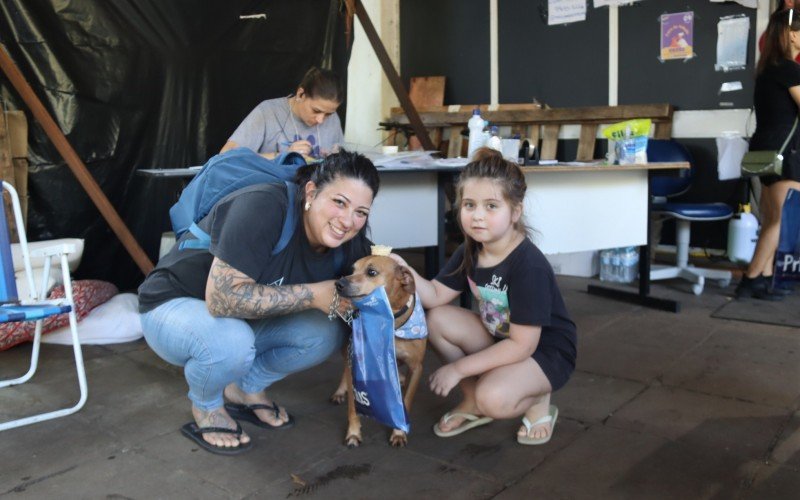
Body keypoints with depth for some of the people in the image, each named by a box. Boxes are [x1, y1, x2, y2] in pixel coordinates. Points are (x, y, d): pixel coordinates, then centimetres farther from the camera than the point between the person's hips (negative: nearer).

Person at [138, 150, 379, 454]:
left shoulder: (349, 243, -12)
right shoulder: (263, 207, -34)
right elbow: (222, 296, -39)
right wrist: (313, 294, -35)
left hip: (245, 319, 6)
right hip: (174, 306, -6)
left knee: (326, 334, -15)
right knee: (231, 342, -36)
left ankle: (246, 389, 9)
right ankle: (206, 406, -1)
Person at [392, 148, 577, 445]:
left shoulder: (528, 265, -30)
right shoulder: (470, 251, -6)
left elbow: (522, 345, -28)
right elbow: (436, 296, -5)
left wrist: (458, 368, -24)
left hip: (546, 351, -8)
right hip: (499, 337, 8)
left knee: (494, 398, -33)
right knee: (437, 319, -11)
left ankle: (538, 401, 3)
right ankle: (473, 402, 6)